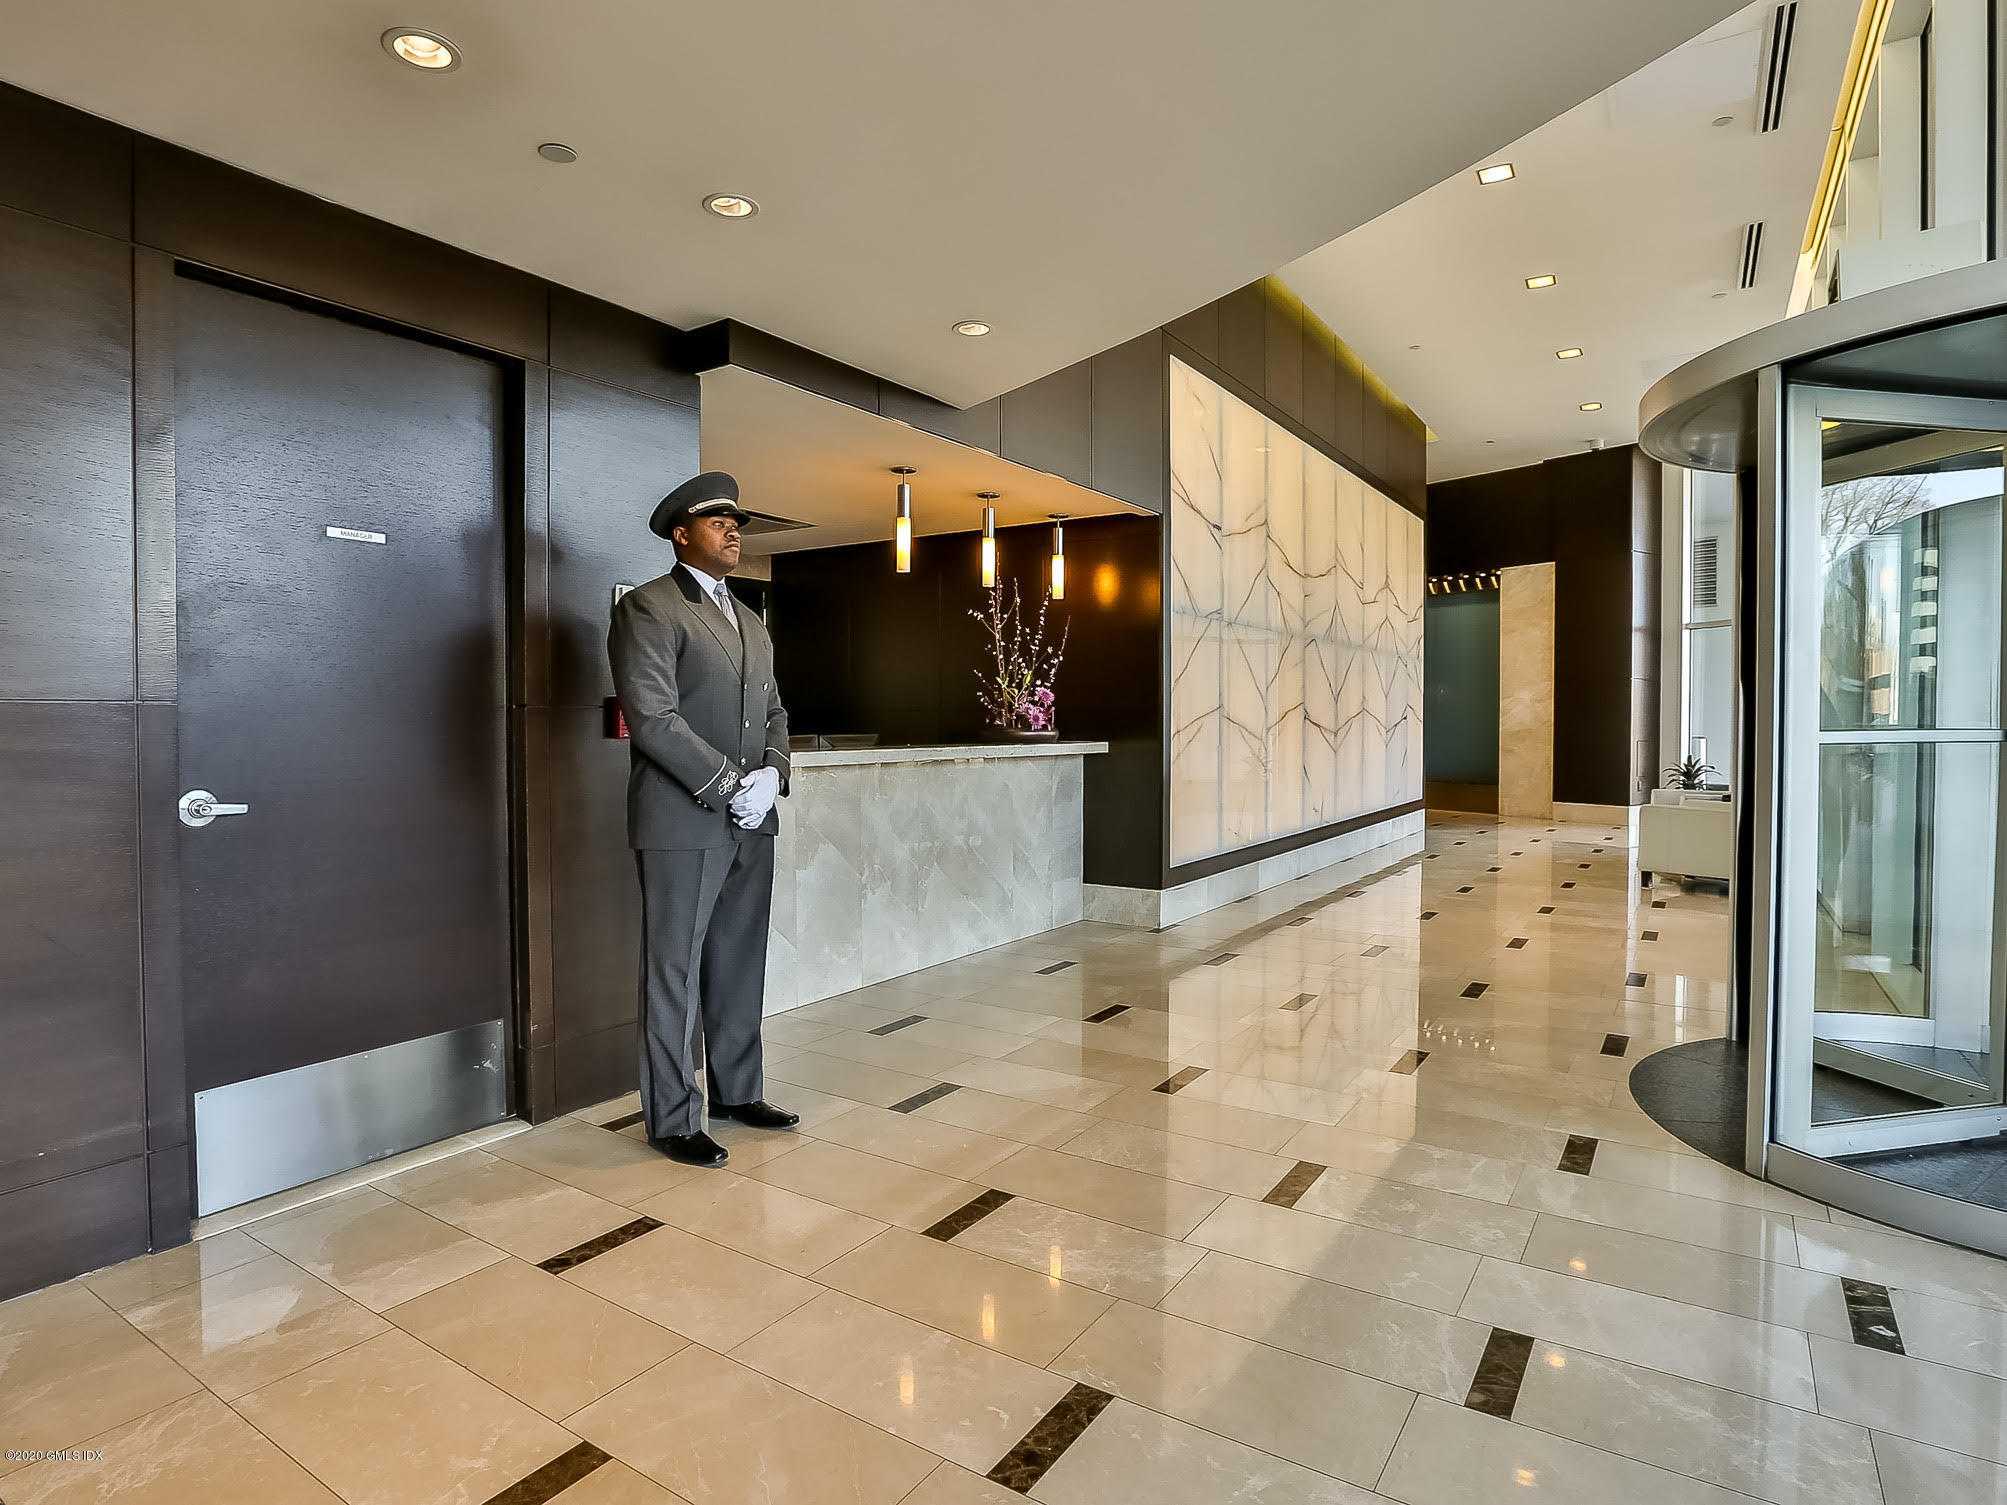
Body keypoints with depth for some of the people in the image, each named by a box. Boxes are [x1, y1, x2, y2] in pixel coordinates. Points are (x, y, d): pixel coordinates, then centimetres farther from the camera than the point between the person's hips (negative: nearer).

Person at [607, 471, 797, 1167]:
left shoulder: (750, 622, 18)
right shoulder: (647, 608, -6)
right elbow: (652, 718, -16)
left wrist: (771, 774, -2)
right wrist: (728, 784, -16)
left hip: (751, 822, 7)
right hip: (683, 824, -7)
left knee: (740, 966, 14)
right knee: (674, 972, 3)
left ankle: (737, 1091, 29)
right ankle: (672, 1119, 16)